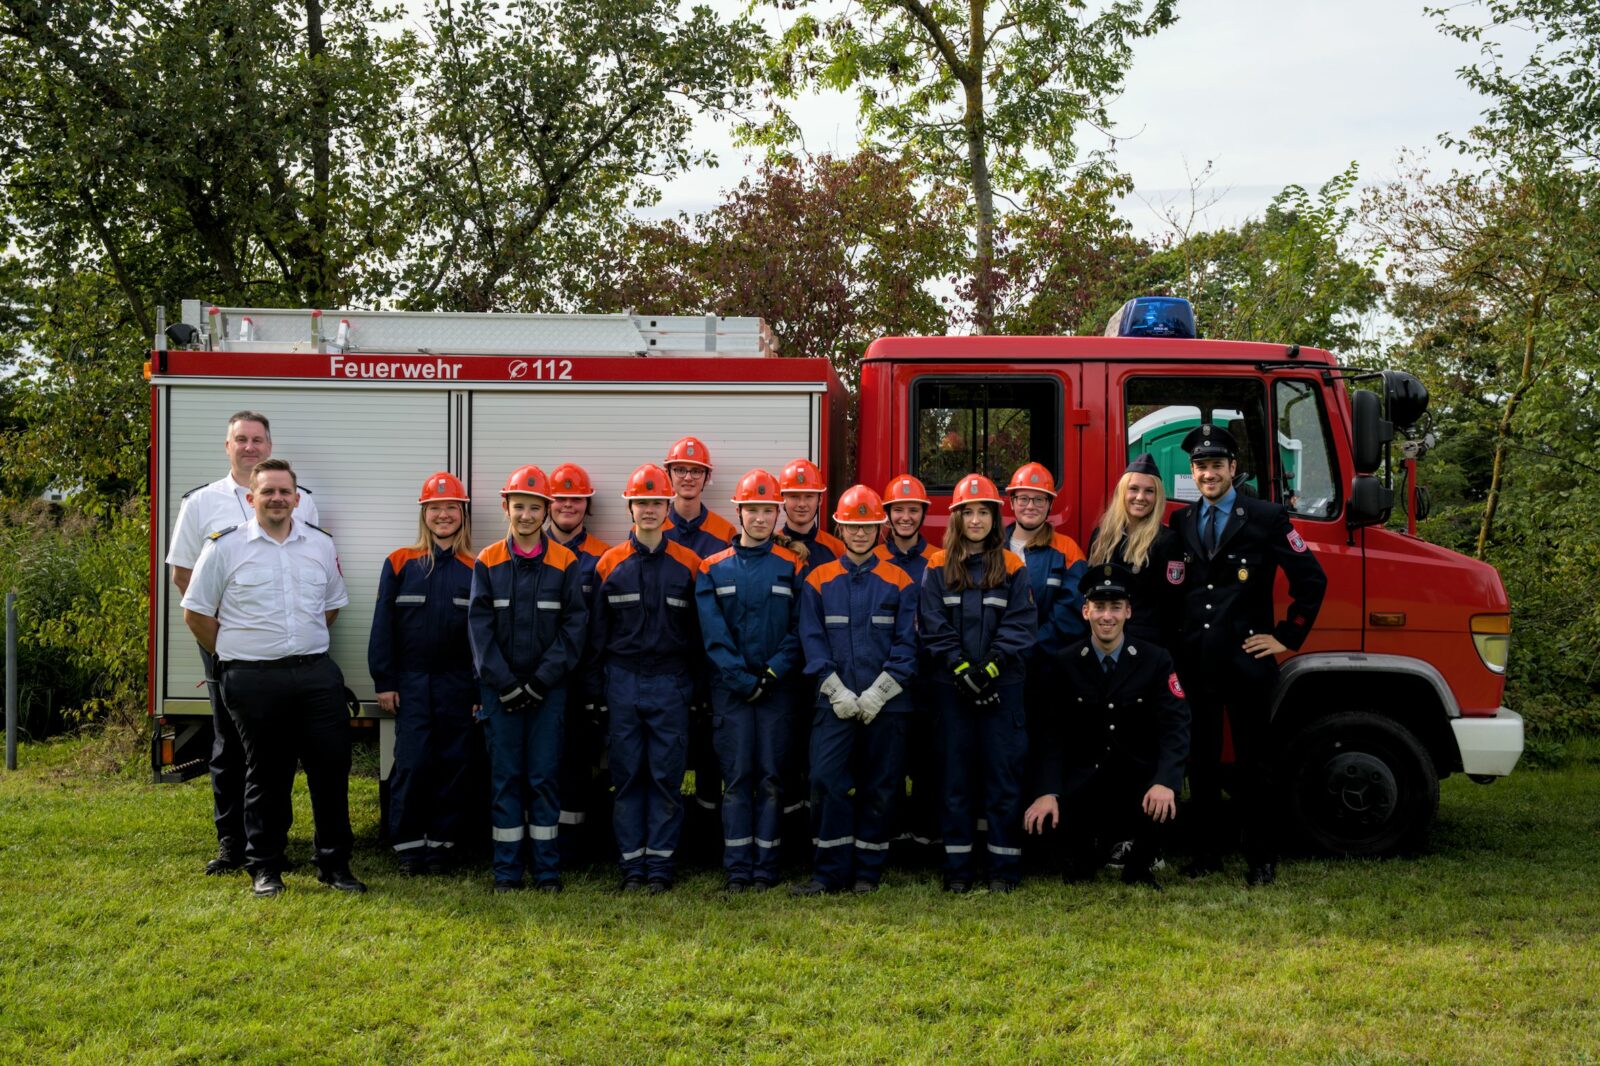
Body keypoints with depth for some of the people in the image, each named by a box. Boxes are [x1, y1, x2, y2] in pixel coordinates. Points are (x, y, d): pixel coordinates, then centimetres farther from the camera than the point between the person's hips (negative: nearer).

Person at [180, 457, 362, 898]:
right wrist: (236, 653, 5)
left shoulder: (321, 544, 9)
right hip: (253, 680, -3)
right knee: (266, 775, 5)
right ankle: (264, 868, 17)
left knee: (332, 767, 2)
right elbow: (196, 613, 2)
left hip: (317, 674, 3)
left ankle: (334, 864, 13)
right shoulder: (225, 546, -2)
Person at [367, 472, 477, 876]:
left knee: (453, 766, 3)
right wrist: (384, 682, -2)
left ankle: (441, 845, 13)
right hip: (411, 681, -1)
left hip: (457, 685, 1)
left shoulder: (474, 569, 4)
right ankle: (409, 847, 6)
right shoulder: (400, 563, 3)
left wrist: (482, 691, 1)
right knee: (412, 764, -5)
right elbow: (383, 626, 3)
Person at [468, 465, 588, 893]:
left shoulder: (565, 563, 1)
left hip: (548, 688, -1)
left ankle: (547, 869, 8)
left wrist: (541, 681, -9)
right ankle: (507, 870, 10)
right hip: (499, 687, 1)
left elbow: (574, 625, -2)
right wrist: (505, 684, -9)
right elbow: (479, 626, 0)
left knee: (544, 776, 1)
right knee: (505, 776, 4)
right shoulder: (487, 563, 4)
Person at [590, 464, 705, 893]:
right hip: (622, 682, 1)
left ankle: (660, 864, 7)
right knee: (626, 775, 4)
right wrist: (597, 689, 3)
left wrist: (696, 686, 2)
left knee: (666, 775, 1)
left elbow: (697, 632, 7)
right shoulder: (610, 564, 5)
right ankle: (632, 864, 11)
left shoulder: (688, 564, 4)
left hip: (670, 683, -1)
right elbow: (597, 633, 7)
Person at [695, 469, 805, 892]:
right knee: (736, 776, -1)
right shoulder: (713, 569, 6)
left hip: (776, 687, 0)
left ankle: (765, 868, 6)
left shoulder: (792, 567, 6)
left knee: (770, 777, 2)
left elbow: (799, 630, 0)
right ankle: (737, 868, 3)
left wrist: (773, 673, -12)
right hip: (730, 689, 0)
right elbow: (714, 634, -1)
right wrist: (742, 679, -10)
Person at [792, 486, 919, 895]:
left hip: (886, 703, 0)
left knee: (880, 788, 4)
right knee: (827, 781, -7)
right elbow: (812, 641, 2)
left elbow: (906, 644, 0)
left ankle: (868, 872, 14)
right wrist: (838, 692, -10)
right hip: (834, 702, 0)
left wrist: (877, 694, -10)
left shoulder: (899, 582, 5)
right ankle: (829, 871, 1)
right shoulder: (818, 581, 7)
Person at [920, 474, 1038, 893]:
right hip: (952, 686, 0)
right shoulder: (938, 568, 5)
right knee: (957, 772, 4)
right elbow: (934, 627, -2)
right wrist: (962, 670, -13)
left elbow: (1021, 626, -2)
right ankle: (957, 866, 10)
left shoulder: (1012, 568, 5)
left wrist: (990, 669, -13)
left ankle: (1004, 866, 6)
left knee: (1003, 772, 0)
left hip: (1002, 686, 0)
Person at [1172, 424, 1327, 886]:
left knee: (1251, 766, 2)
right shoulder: (1180, 523, 11)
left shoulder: (1267, 518, -1)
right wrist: (1175, 645, 8)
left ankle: (1261, 861, 10)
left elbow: (1311, 579, 0)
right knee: (1200, 762, 8)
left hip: (1245, 662, -4)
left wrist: (1287, 637, -2)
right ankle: (1206, 854, 18)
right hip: (1194, 664, 4)